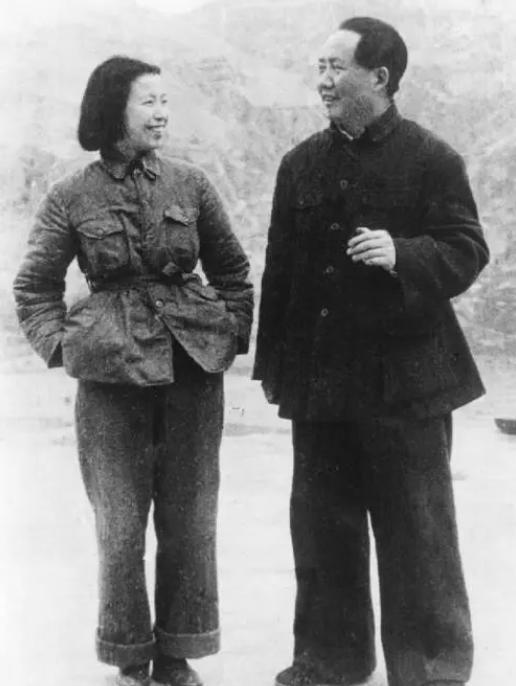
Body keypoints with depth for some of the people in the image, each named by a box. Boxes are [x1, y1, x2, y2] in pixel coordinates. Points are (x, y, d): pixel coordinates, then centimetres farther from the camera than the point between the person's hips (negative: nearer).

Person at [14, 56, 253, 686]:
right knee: (120, 526, 3)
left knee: (190, 520, 6)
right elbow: (33, 287, 10)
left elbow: (232, 270, 15)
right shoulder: (71, 198, 0)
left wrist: (235, 332, 5)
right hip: (112, 373, -2)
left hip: (194, 365, 2)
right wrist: (61, 344, -1)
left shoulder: (190, 184, 5)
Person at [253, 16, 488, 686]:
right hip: (319, 373, 5)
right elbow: (279, 269, 12)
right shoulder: (301, 164, 10)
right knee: (322, 524, 12)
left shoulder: (431, 158, -5)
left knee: (416, 530, 3)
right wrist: (272, 362, 11)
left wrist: (403, 254, -24)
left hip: (405, 375, -5)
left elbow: (468, 251, -5)